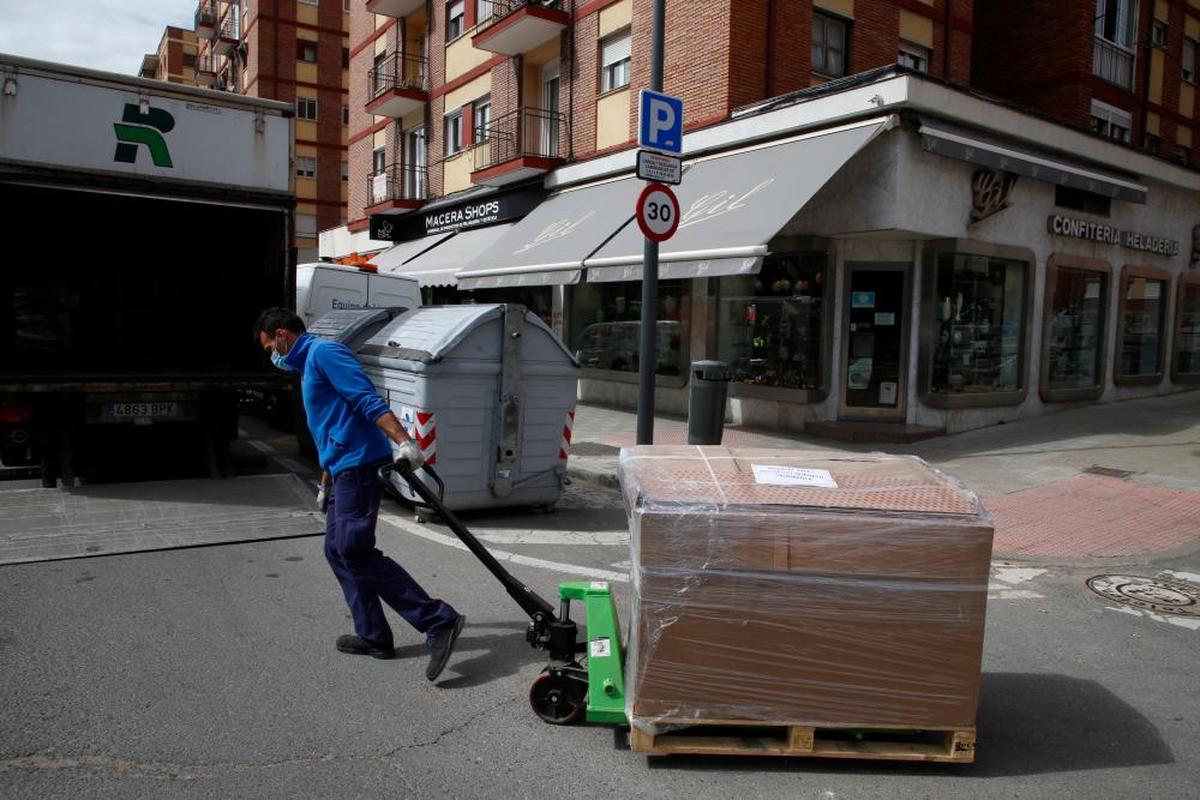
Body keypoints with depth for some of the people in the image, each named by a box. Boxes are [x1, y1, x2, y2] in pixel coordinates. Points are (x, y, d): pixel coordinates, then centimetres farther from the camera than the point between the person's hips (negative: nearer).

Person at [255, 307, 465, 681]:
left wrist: (403, 440, -33)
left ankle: (439, 621, -18)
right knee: (337, 550, 11)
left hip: (358, 467, -10)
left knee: (354, 551, -16)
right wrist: (325, 483, 38)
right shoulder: (309, 364, 25)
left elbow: (368, 399, -22)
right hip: (347, 471, 10)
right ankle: (373, 636, 15)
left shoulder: (322, 352, -7)